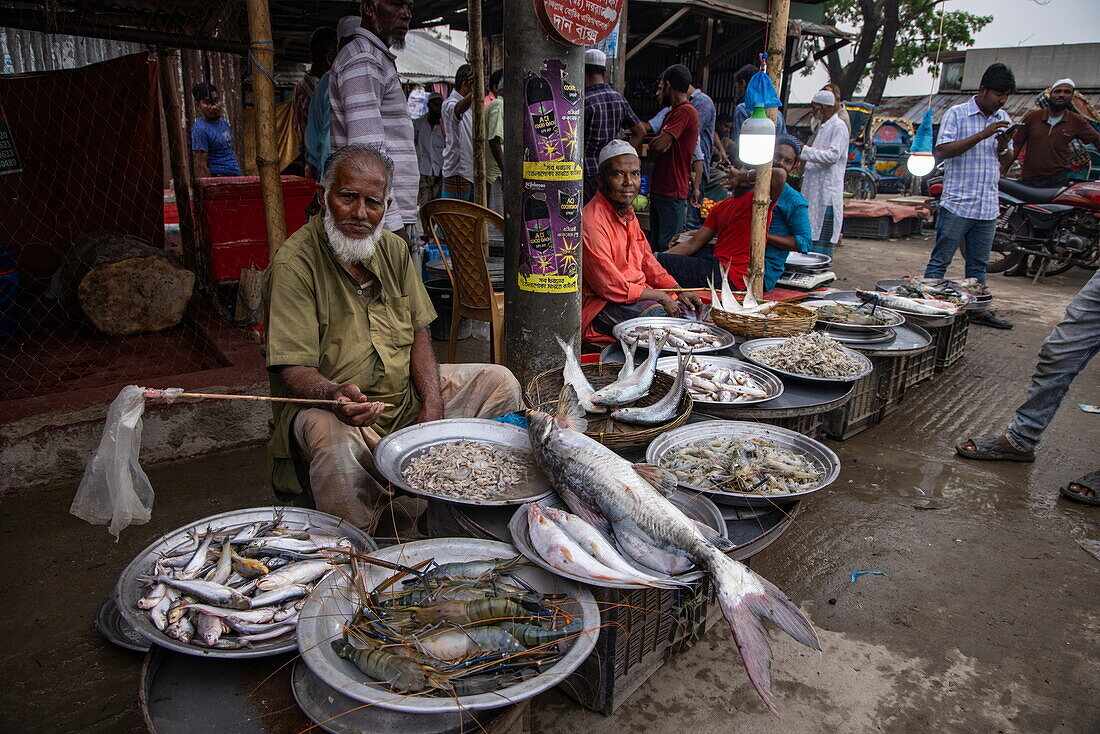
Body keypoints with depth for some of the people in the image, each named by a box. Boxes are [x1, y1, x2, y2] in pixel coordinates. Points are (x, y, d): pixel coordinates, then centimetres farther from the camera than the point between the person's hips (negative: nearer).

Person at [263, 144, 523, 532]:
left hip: (406, 394, 7)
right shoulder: (294, 264, -16)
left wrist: (433, 405, -8)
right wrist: (336, 394, -44)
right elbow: (292, 370, -20)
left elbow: (418, 333, 7)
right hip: (327, 401, -6)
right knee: (333, 440, -40)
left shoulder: (393, 248, 5)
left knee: (500, 382, -1)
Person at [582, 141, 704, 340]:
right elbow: (610, 288, -23)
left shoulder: (627, 212, 10)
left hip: (636, 292, 10)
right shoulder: (592, 223, -23)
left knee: (692, 309, 6)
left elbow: (647, 260, 20)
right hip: (601, 304, -10)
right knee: (661, 314, -28)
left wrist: (679, 291, 7)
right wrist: (660, 296, -13)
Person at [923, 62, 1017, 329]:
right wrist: (982, 135, -21)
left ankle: (977, 309, 21)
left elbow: (1007, 158, 20)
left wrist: (1003, 146, -3)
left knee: (978, 264, 13)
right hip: (957, 203, -6)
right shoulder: (956, 114, -3)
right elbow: (943, 150, -15)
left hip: (988, 206, 6)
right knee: (940, 260, -2)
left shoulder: (1003, 119, 14)